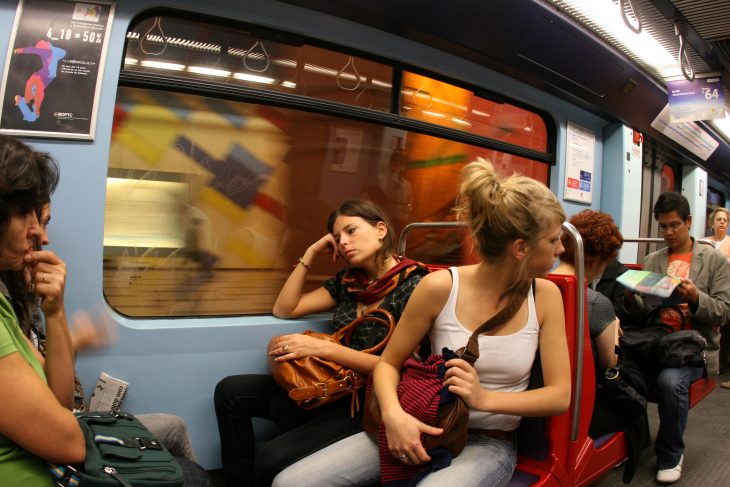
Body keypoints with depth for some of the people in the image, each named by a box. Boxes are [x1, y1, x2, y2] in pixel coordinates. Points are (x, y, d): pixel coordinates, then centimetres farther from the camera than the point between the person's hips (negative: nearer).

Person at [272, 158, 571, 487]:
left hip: (490, 443, -1)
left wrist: (484, 399, -19)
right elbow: (388, 363, 0)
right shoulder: (440, 287, -10)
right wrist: (393, 412, -21)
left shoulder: (545, 296, -5)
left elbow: (560, 395, -4)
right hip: (426, 429, 1)